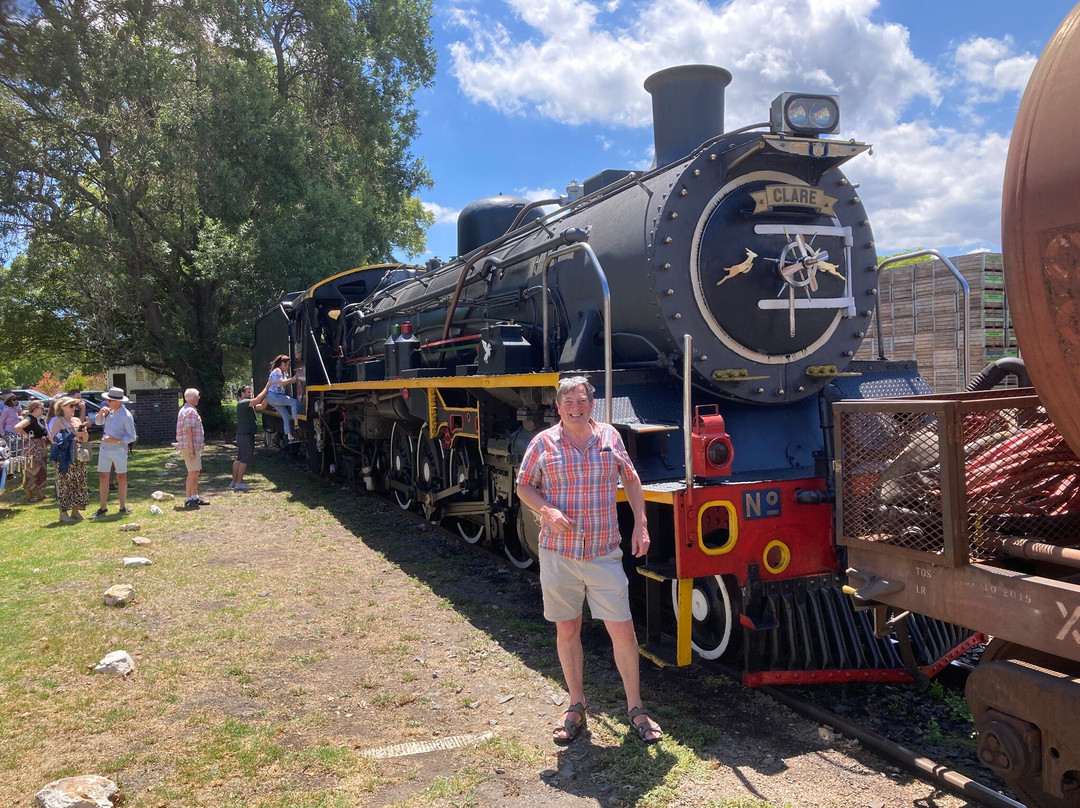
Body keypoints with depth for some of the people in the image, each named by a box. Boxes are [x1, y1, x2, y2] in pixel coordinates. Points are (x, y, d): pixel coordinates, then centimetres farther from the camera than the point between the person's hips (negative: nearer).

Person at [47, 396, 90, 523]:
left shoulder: (77, 421, 14)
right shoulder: (58, 421, -4)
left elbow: (85, 440, 19)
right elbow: (54, 439, -14)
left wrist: (84, 433, -3)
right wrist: (73, 435, -17)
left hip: (79, 459, 6)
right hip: (65, 459, -6)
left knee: (79, 485, 8)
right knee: (64, 486, -5)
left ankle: (75, 511, 16)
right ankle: (63, 513, 1)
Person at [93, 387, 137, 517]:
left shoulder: (126, 416, -13)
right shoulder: (109, 410, 6)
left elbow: (132, 437, -12)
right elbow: (98, 422, 17)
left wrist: (115, 440, -20)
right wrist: (101, 412, -2)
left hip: (119, 449, -6)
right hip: (104, 448, 6)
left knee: (122, 477, 3)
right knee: (103, 477, 6)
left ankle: (123, 506, 13)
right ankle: (103, 507, 14)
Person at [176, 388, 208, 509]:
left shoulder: (184, 410, 19)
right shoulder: (190, 411, -15)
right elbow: (188, 431, -21)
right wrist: (192, 450, -23)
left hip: (194, 446, 11)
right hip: (190, 446, -11)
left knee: (196, 472, 14)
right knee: (193, 472, -10)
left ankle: (195, 497, 20)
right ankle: (188, 499, -10)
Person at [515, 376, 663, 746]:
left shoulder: (610, 437, 3)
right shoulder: (543, 444, -1)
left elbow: (631, 480, 13)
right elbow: (523, 487, 6)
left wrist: (640, 524, 6)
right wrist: (547, 511, -13)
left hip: (604, 554, 0)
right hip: (558, 554, 0)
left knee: (623, 631, 0)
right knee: (567, 631, 11)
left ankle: (636, 709, 19)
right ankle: (576, 708, 28)